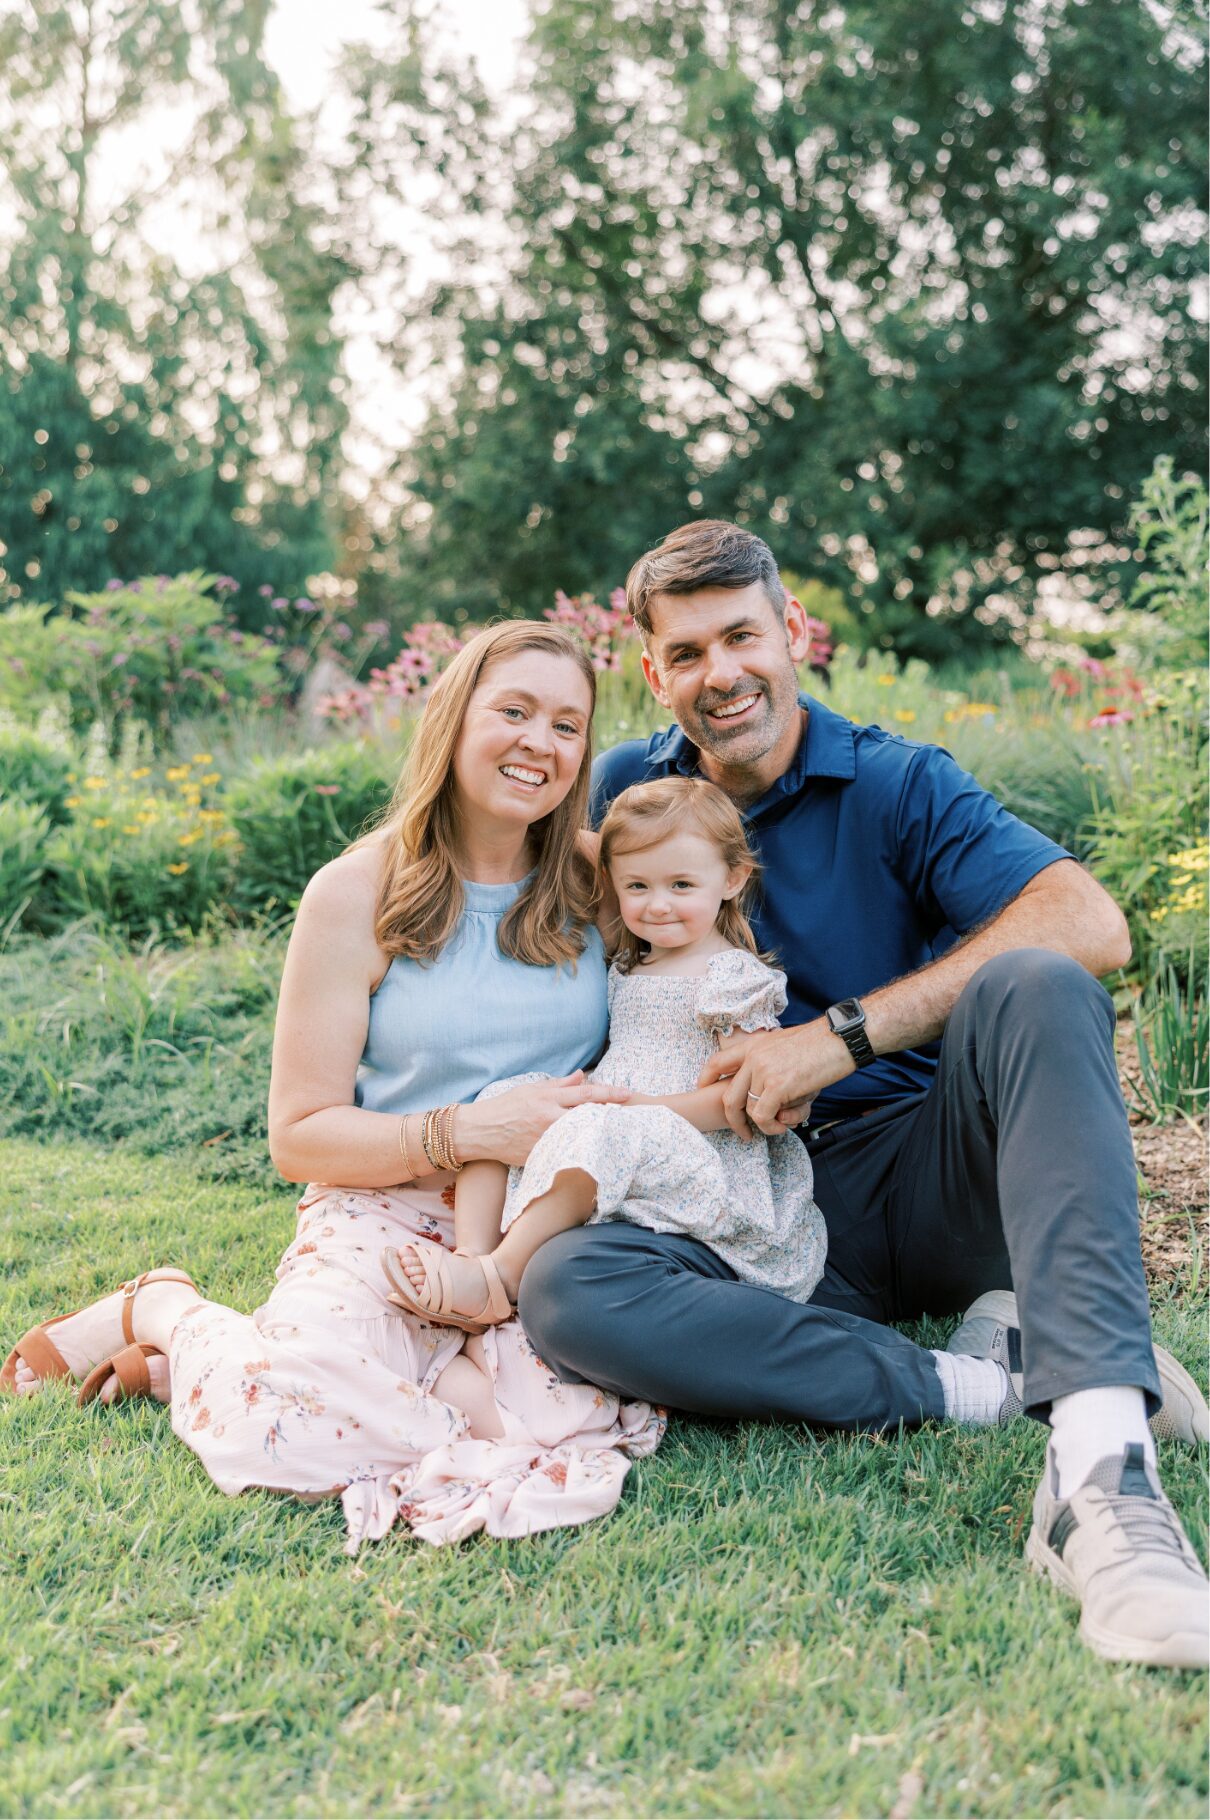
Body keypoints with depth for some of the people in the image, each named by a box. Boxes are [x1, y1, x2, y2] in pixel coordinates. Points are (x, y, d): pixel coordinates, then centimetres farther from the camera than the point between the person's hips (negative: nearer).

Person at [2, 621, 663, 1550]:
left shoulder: (595, 891, 6)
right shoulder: (359, 895, -4)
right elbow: (300, 1136, -5)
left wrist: (605, 1116, -7)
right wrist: (472, 1132, -18)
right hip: (387, 1215, -3)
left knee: (562, 1406, -31)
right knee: (286, 1426, -32)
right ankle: (169, 1314, 7)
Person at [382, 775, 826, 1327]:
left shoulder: (736, 978, -5)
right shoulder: (626, 970, 18)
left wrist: (640, 1106, -18)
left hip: (706, 1160, -8)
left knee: (597, 1133, -35)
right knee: (500, 1099, -3)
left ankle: (499, 1276, -28)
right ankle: (470, 1254, -21)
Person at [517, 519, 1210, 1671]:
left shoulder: (899, 785, 0)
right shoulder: (631, 791, 9)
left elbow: (1092, 926, -17)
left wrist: (843, 1035, -23)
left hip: (935, 1179, -2)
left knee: (1034, 988, -31)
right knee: (561, 1287, -27)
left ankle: (1101, 1470, -45)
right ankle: (980, 1379, -25)